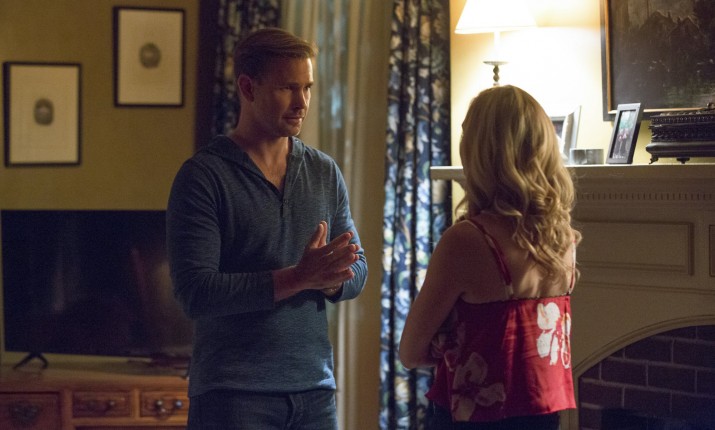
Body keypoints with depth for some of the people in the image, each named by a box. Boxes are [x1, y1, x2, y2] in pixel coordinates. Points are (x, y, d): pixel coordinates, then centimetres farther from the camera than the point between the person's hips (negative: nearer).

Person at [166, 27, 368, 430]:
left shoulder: (325, 172, 10)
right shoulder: (203, 176, -7)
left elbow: (357, 271, 10)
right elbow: (195, 293, -16)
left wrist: (328, 278, -13)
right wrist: (299, 278, -22)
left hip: (315, 388, 5)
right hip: (233, 393, -5)